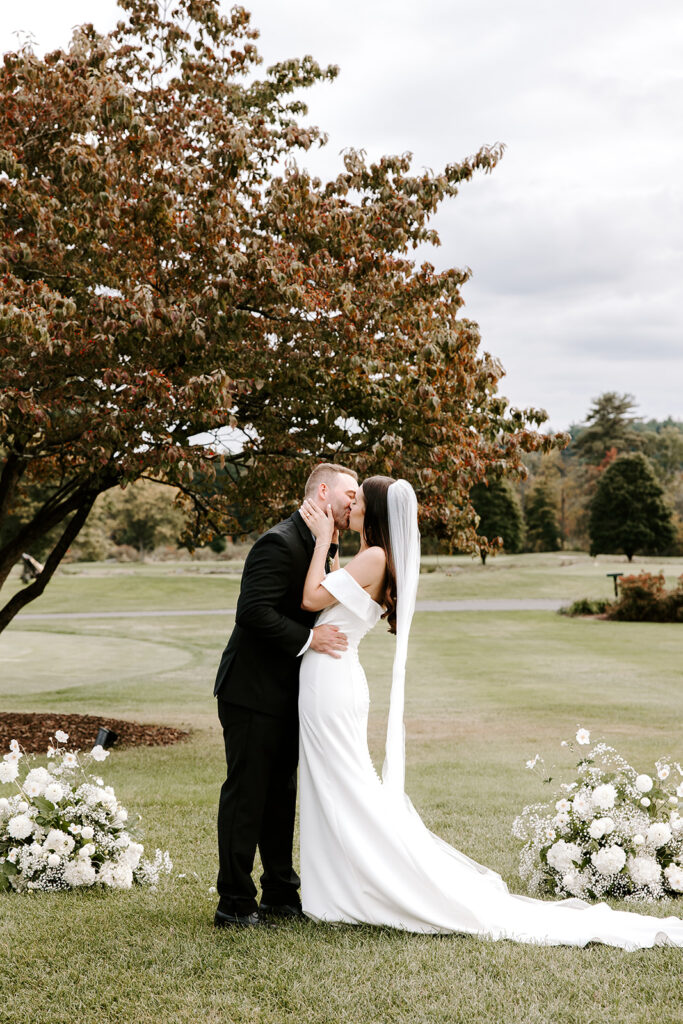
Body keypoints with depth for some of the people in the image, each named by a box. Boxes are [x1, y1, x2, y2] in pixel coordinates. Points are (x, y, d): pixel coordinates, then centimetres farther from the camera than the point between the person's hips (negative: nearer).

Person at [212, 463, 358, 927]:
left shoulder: (322, 547, 12)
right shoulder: (279, 544, -19)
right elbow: (253, 611, -26)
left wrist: (332, 553, -1)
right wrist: (309, 638, -26)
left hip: (285, 694, 10)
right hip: (252, 692, -9)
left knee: (281, 793, 15)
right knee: (246, 794, -3)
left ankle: (280, 893, 25)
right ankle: (234, 902, 5)